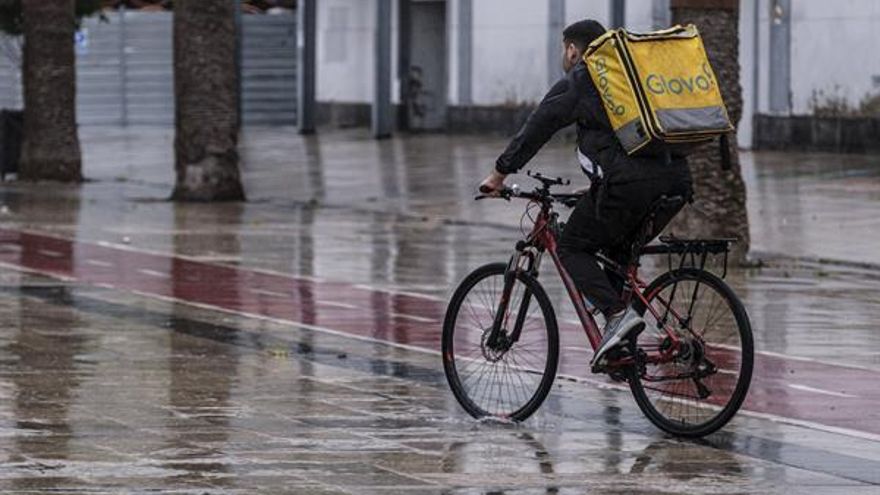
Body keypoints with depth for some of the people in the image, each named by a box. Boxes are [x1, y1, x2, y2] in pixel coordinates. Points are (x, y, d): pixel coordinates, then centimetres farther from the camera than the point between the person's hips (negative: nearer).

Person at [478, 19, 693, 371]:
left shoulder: (574, 83, 8)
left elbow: (534, 131, 10)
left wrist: (499, 175, 20)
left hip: (627, 183, -7)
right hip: (675, 180, 7)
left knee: (572, 248, 6)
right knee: (619, 252, 26)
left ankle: (617, 313, -14)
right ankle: (622, 348, 17)